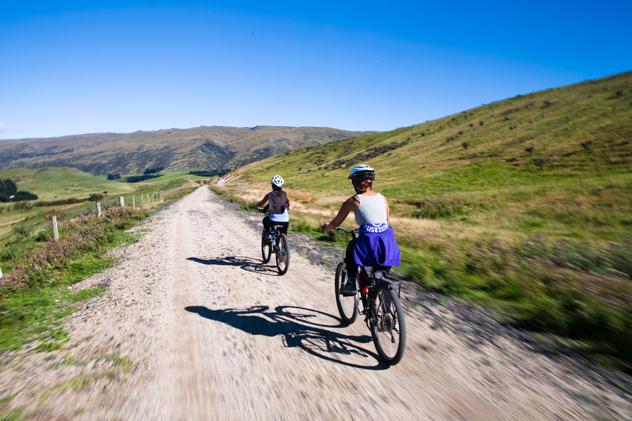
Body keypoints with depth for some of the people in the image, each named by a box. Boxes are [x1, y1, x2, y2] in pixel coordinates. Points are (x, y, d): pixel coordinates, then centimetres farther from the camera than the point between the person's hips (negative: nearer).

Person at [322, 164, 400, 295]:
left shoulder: (353, 200, 3)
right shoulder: (382, 198, 14)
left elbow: (335, 223, 9)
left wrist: (326, 227, 30)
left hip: (369, 244, -4)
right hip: (388, 243, 4)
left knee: (351, 247, 28)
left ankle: (351, 284, 22)